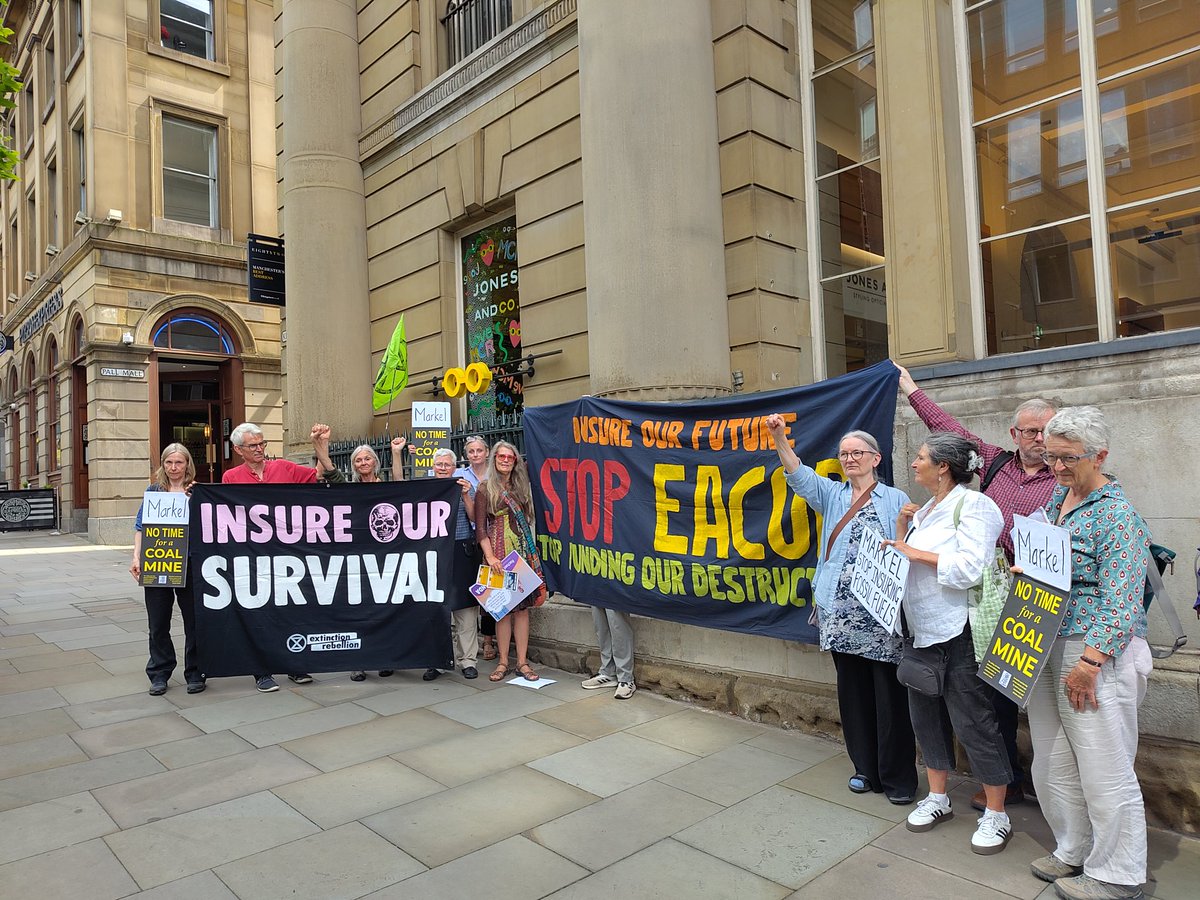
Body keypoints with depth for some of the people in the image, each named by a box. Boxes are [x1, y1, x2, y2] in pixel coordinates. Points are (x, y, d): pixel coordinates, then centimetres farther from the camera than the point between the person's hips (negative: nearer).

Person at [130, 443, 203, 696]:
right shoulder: (154, 491, 8)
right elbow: (141, 526, 8)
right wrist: (137, 558, -1)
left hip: (188, 564, -2)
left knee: (194, 620, 4)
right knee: (158, 623, 9)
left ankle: (195, 674, 16)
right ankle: (159, 674, 22)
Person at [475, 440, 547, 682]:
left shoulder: (521, 487, 12)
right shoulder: (485, 488, 0)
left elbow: (528, 520, 14)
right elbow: (480, 528, -4)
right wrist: (489, 556, -11)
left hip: (524, 552, 3)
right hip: (499, 554, -3)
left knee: (523, 607, 3)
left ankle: (522, 662, 9)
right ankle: (503, 662, 10)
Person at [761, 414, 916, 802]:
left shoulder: (896, 500, 4)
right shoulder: (832, 495, 13)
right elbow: (800, 476, -5)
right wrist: (780, 439, -18)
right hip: (841, 611, 4)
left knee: (890, 695, 1)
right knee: (853, 691, 12)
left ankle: (898, 778, 16)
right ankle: (865, 767, 27)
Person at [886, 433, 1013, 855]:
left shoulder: (973, 505, -12)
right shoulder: (925, 510, 14)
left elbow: (972, 567, -24)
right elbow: (904, 562, 17)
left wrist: (917, 552, -19)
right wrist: (901, 530, 3)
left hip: (957, 631, -9)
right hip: (920, 629, 9)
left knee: (972, 720, 0)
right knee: (926, 713, 15)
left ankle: (996, 815, 16)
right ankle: (938, 797, 31)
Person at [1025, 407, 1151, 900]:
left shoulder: (1116, 514, -14)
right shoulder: (1059, 497, 11)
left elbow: (1121, 600, -20)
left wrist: (1089, 661, -23)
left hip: (1098, 654, -8)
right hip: (1047, 651, 8)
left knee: (1105, 773, 4)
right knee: (1053, 766, 17)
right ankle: (1074, 853, 34)